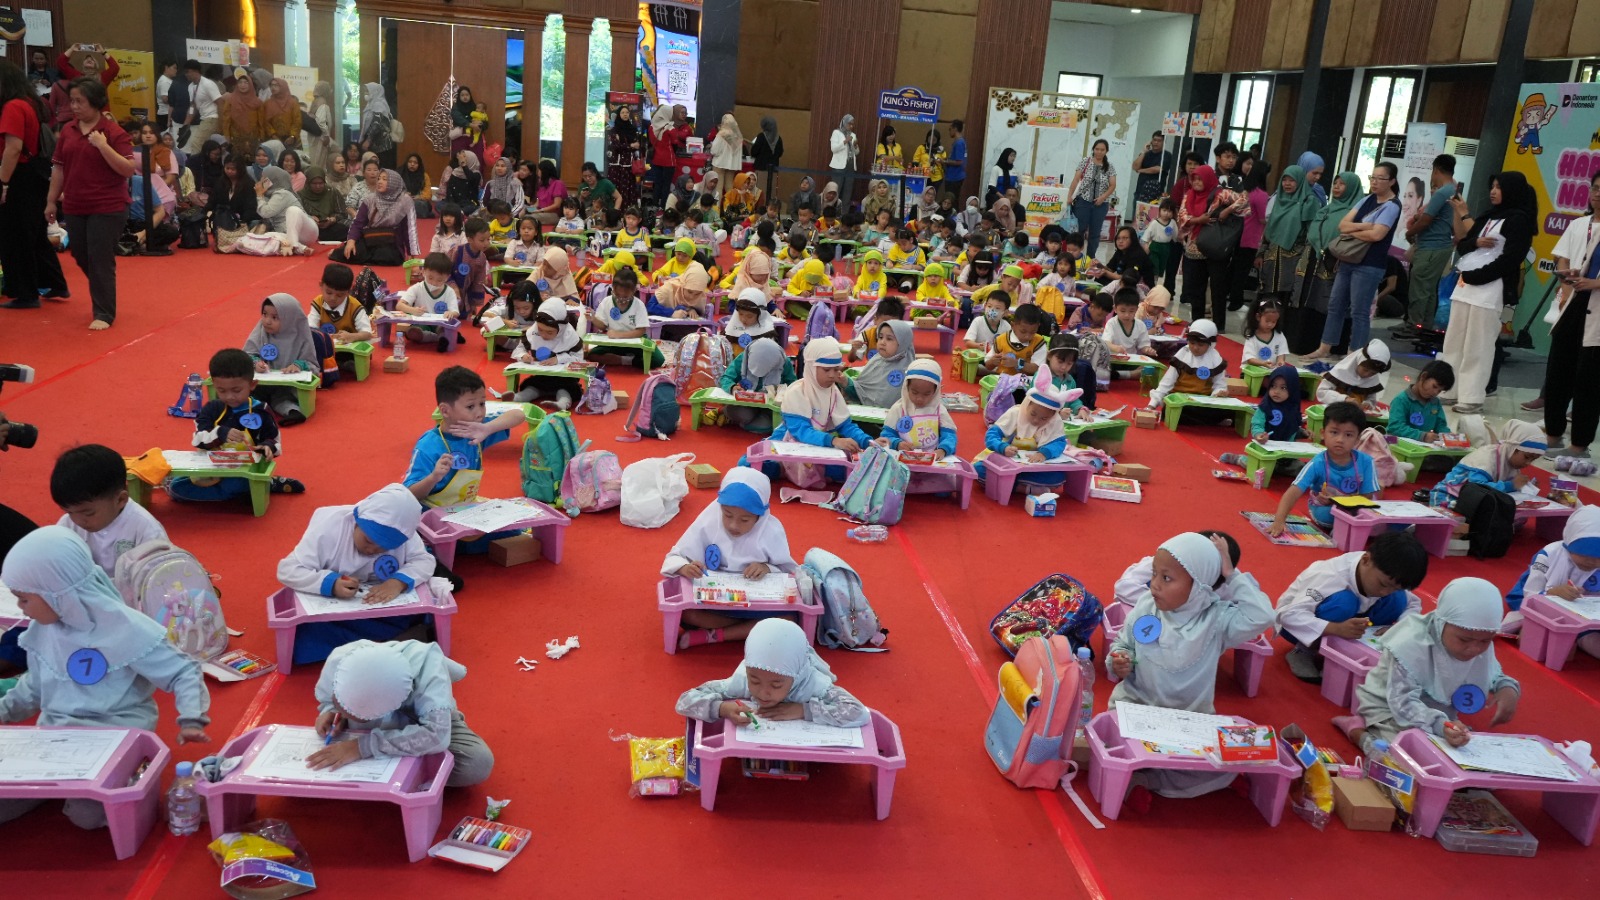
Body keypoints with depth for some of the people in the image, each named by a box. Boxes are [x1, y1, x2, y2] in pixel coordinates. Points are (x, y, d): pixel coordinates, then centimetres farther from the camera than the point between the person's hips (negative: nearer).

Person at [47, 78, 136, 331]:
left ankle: (104, 314, 7)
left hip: (108, 208, -6)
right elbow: (59, 168, 13)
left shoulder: (114, 132, -9)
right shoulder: (67, 130, 7)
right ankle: (104, 298, 36)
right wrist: (52, 200, 13)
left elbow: (129, 169, -15)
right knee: (81, 257, 14)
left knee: (101, 260, -3)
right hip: (74, 207, 6)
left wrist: (103, 146, -23)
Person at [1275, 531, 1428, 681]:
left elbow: (1413, 604, -2)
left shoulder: (1389, 577, -16)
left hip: (1345, 626, 6)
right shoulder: (1332, 576, -35)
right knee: (1343, 602, -36)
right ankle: (1304, 652, -15)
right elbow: (1289, 615, -41)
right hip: (1297, 623, -6)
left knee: (1397, 600, -16)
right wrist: (1337, 629, -54)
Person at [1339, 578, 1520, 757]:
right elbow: (1403, 704, -32)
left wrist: (1507, 688, -15)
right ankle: (1359, 733, -2)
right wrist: (1440, 725, -51)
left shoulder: (1482, 646, -10)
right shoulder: (1410, 646, -31)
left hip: (1440, 714, 8)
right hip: (1391, 710, -8)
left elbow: (1491, 676, 11)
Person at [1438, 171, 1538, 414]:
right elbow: (1462, 245, 13)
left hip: (1490, 289, -8)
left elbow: (1509, 259, -13)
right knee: (1454, 342, 9)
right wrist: (1475, 242, -8)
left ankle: (1472, 397, -3)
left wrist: (1476, 276, -16)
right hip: (1466, 284, 8)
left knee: (1478, 346, -7)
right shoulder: (1488, 215, 20)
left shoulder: (1519, 219, -4)